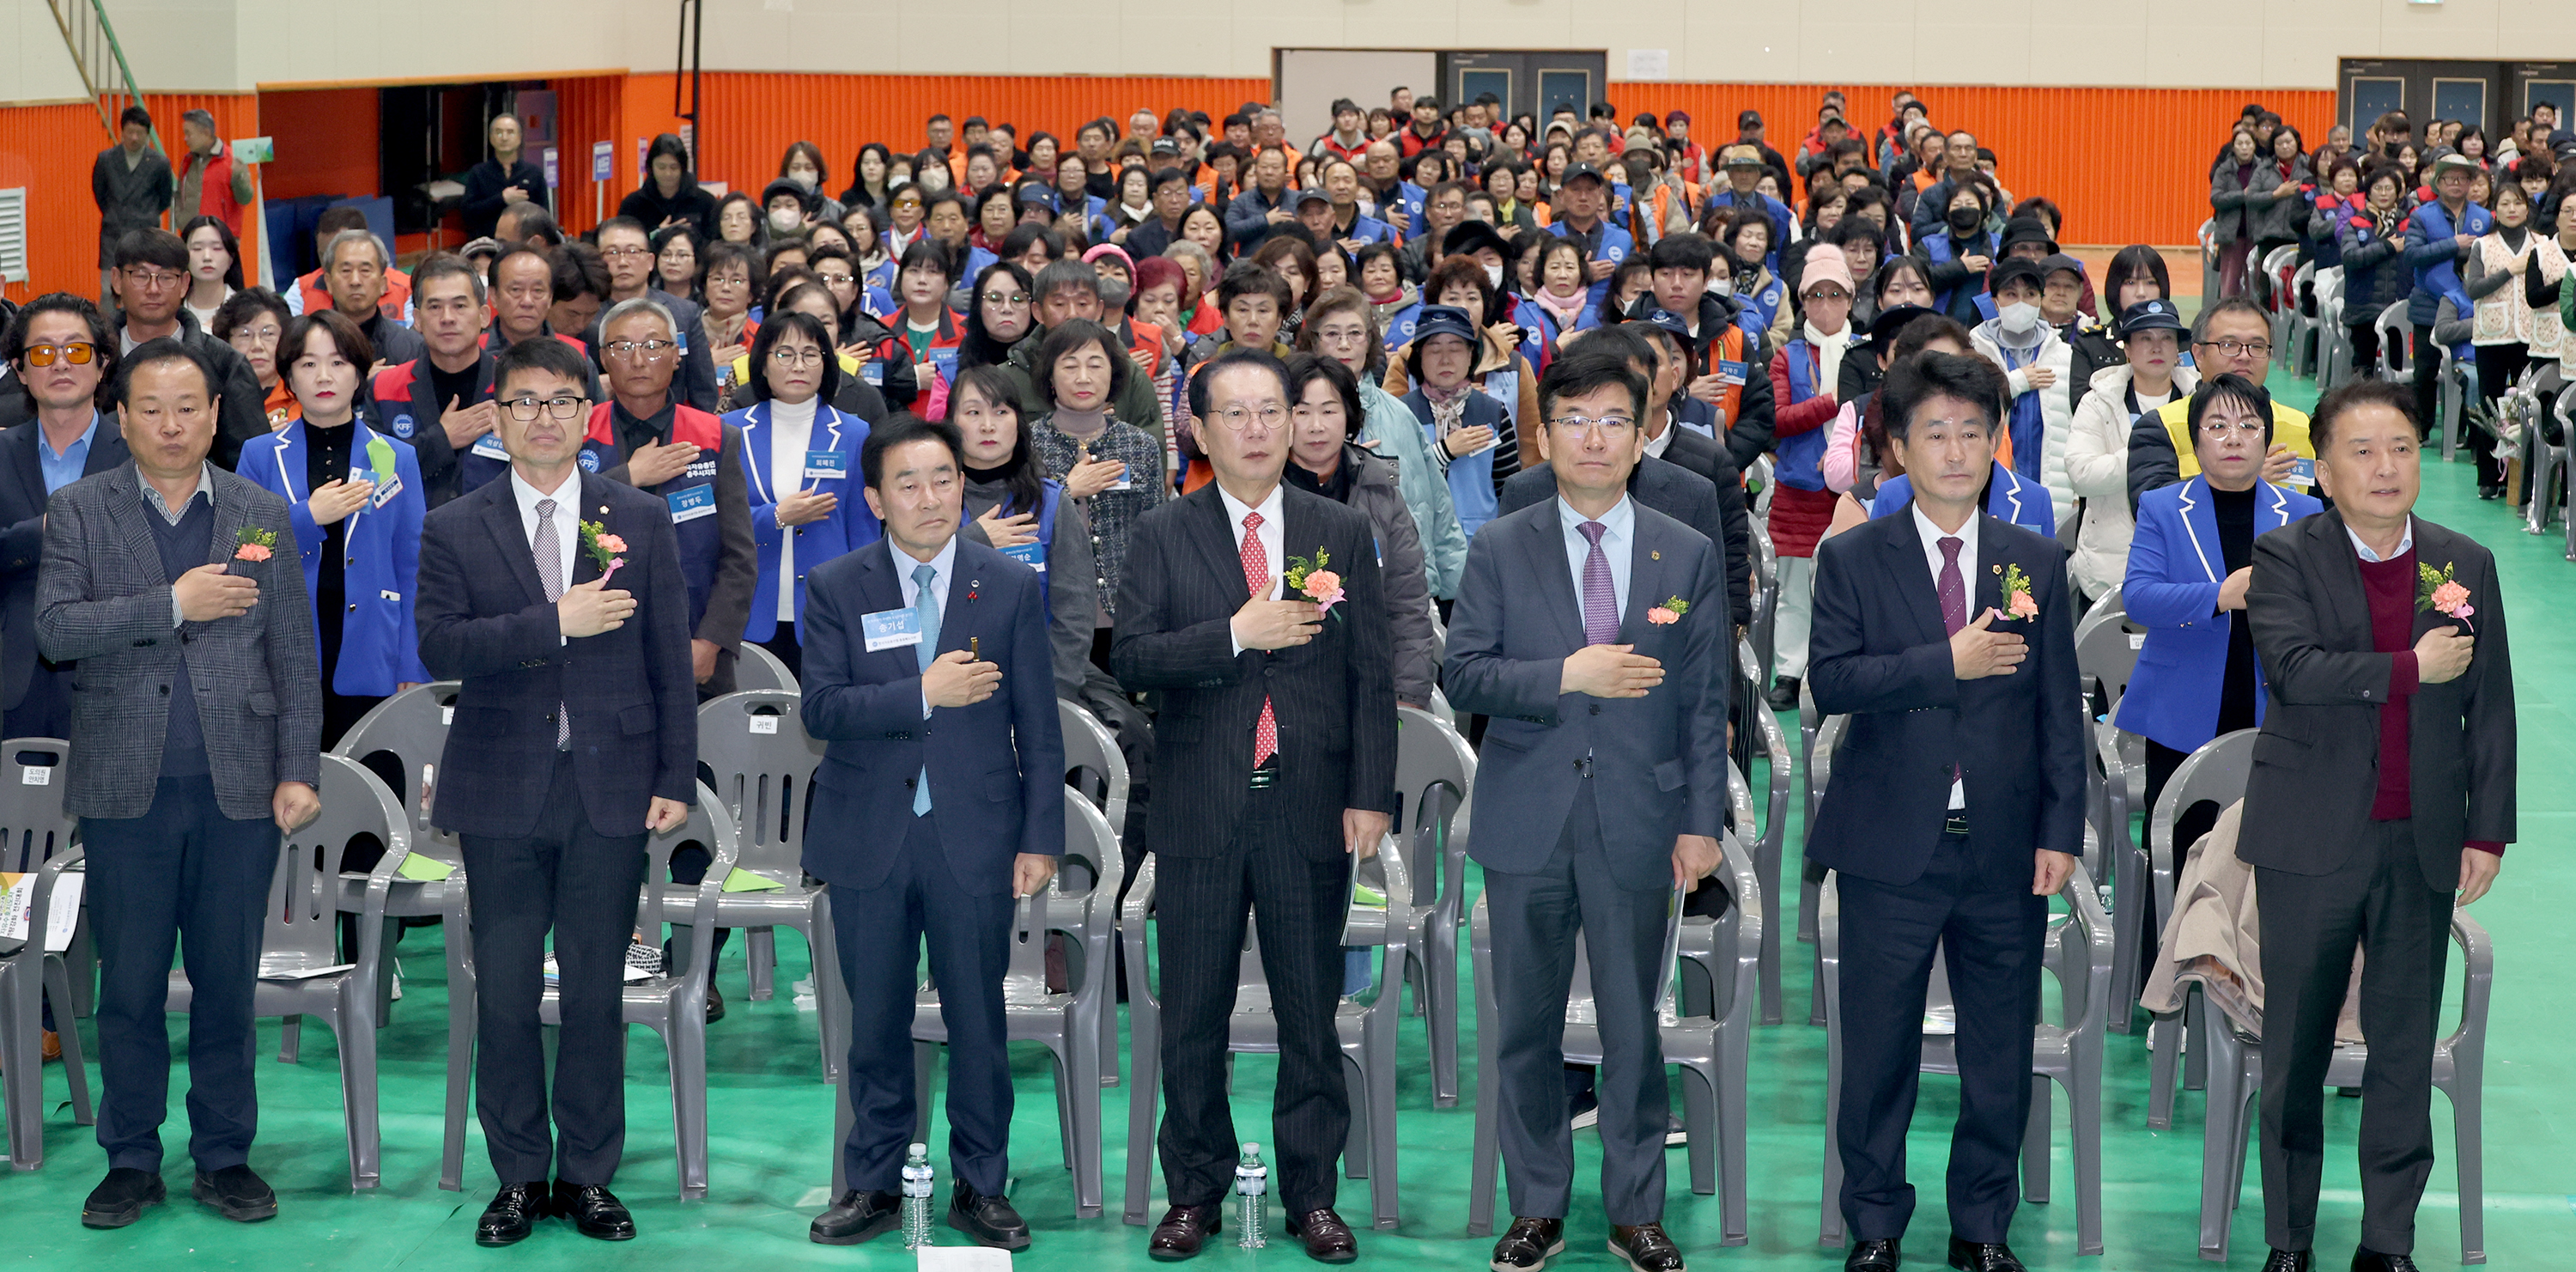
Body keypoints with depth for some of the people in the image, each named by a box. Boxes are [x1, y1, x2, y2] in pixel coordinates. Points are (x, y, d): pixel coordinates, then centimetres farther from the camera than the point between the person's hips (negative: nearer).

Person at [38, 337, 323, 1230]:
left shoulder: (262, 516, 8)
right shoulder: (78, 512, 4)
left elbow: (295, 657, 6)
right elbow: (54, 628, -10)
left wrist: (299, 772, -1)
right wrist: (173, 603, -14)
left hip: (238, 788, 1)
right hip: (125, 789, -1)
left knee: (228, 984, 6)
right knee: (129, 987, 5)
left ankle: (224, 1156, 18)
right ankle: (131, 1160, 17)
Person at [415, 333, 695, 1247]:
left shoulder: (641, 520, 7)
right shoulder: (455, 530, 4)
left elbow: (670, 660, 6)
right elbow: (439, 646, -10)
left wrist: (677, 778, 1)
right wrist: (556, 622, -19)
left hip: (611, 788, 0)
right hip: (501, 793, 0)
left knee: (595, 991, 5)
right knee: (505, 994, 4)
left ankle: (587, 1175, 16)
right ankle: (519, 1177, 16)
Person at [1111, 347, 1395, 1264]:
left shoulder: (1343, 533, 7)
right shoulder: (1163, 535, 4)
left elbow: (1372, 675, 5)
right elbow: (1130, 659, -7)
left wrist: (1370, 795, -3)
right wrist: (1236, 632, -17)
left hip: (1310, 809, 1)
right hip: (1199, 809, 0)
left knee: (1311, 1010, 6)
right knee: (1193, 1015, 6)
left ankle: (1312, 1194, 16)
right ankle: (1195, 1191, 18)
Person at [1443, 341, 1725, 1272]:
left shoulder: (1689, 556, 5)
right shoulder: (1500, 550, 4)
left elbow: (1705, 701, 4)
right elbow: (1461, 676, -3)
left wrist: (1703, 821, -1)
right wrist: (1566, 676, -16)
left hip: (1638, 825, 0)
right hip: (1529, 826, 0)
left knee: (1634, 1028, 6)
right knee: (1526, 1027, 8)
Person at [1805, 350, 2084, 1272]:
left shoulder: (2037, 563, 8)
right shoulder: (1852, 558, 2)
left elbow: (2060, 708, 6)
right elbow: (1830, 681, -10)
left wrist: (2062, 829, 0)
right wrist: (1948, 661, -18)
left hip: (2006, 850, 2)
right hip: (1891, 848, -2)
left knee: (2001, 1055, 8)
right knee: (1878, 1051, 5)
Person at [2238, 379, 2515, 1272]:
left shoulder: (2466, 565, 7)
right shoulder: (2286, 559, -2)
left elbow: (2490, 710, 7)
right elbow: (2293, 668, -19)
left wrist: (2488, 831, 2)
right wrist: (2410, 668, -16)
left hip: (2422, 845, 2)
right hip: (2312, 838, -2)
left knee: (2405, 1047, 6)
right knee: (2296, 1047, 6)